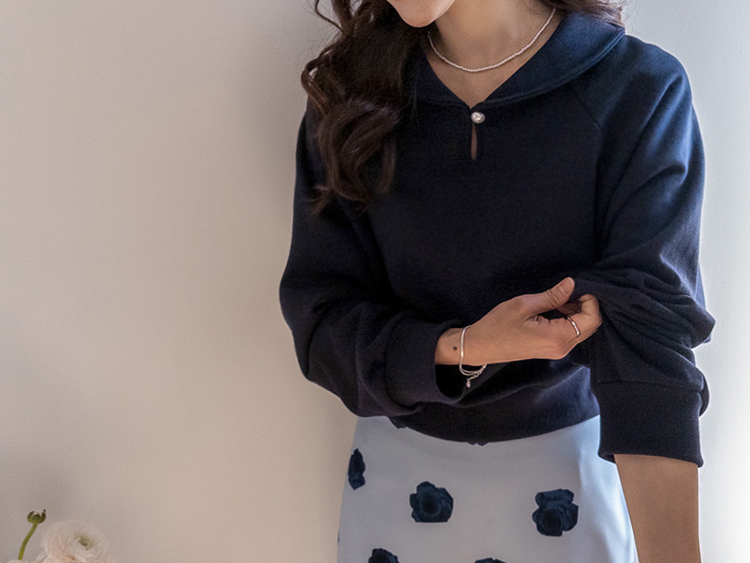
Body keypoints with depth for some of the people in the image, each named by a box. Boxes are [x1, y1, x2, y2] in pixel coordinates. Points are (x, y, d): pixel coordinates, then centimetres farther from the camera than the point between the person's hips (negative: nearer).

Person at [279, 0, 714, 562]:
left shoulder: (639, 88, -16)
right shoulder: (350, 92, -7)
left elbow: (648, 328, -26)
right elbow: (320, 316, -8)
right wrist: (465, 349, -26)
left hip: (571, 458, -2)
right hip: (396, 467, 3)